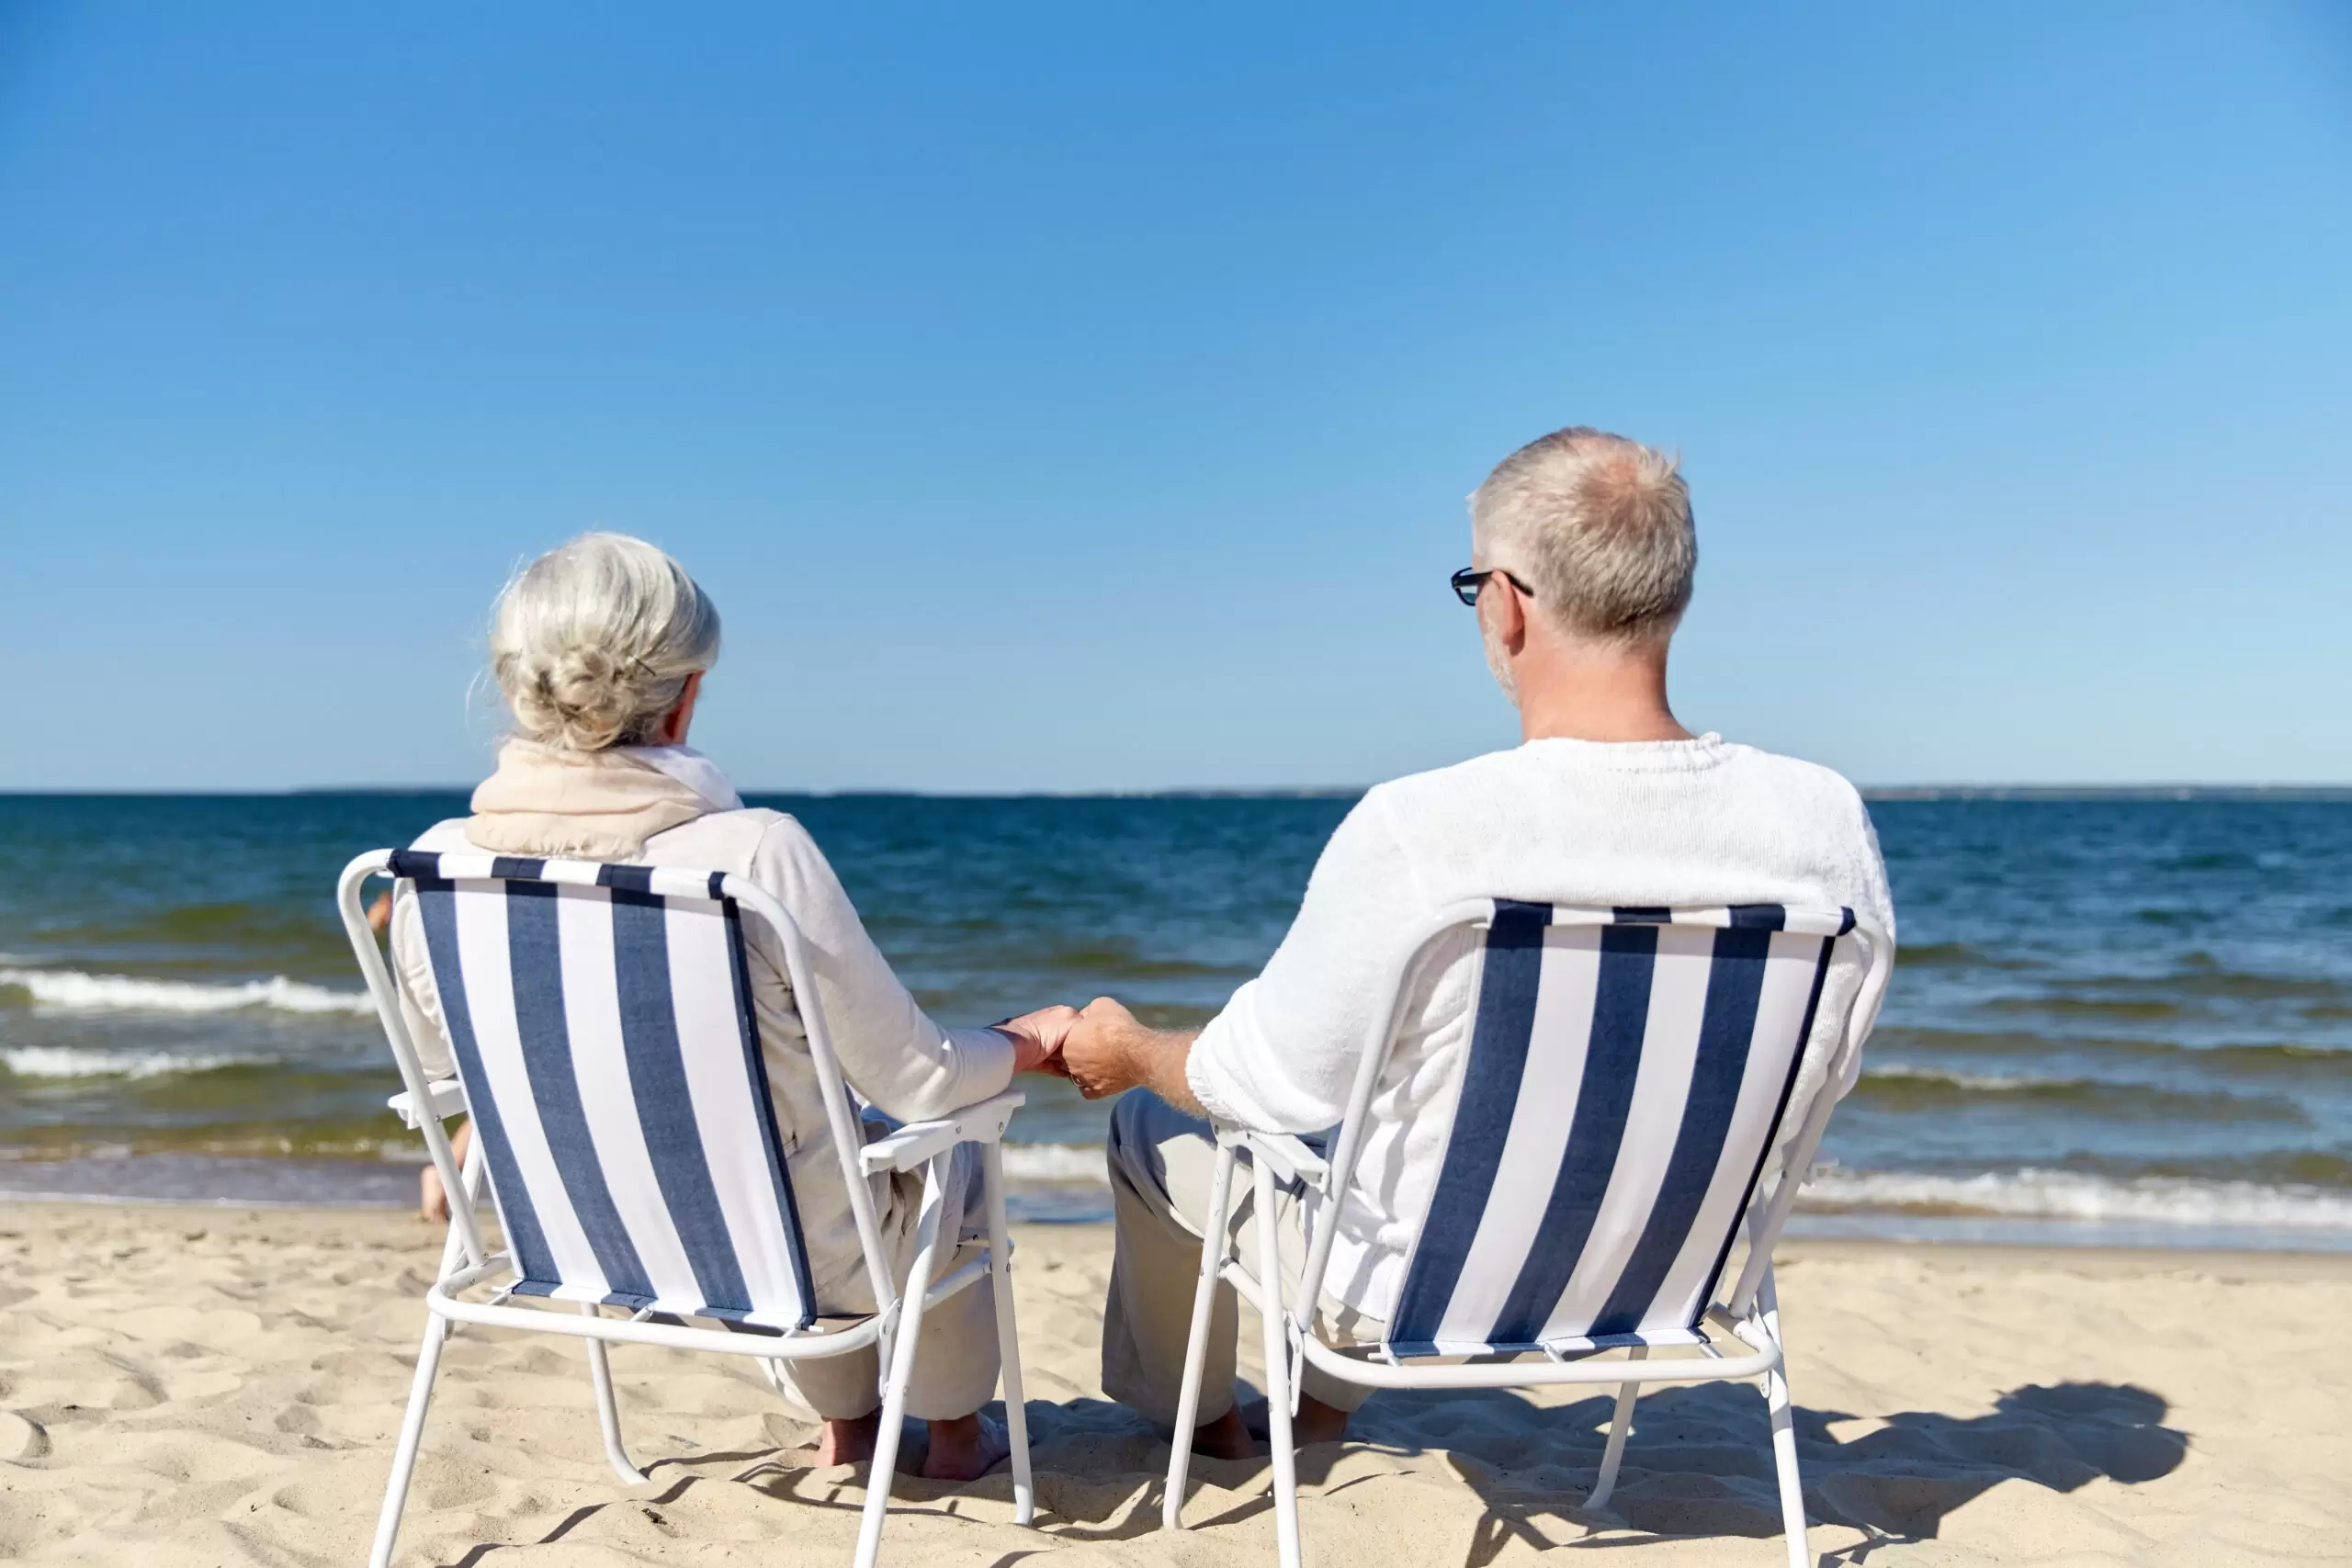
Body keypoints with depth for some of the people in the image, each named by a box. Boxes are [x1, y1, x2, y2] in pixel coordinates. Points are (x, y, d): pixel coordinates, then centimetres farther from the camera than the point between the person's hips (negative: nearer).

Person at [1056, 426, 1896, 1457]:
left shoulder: (1414, 833, -32)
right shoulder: (1824, 820, -18)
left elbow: (1273, 1085, -18)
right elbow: (1811, 1075, -1)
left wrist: (1127, 1049, 3)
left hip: (1419, 1286, -5)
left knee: (1152, 1116, 23)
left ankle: (1191, 1409, 48)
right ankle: (1327, 1403, 51)